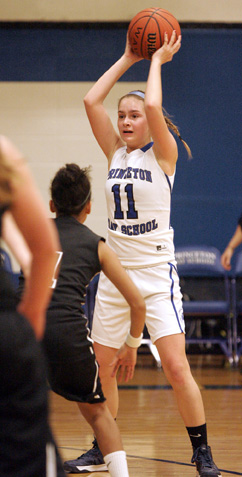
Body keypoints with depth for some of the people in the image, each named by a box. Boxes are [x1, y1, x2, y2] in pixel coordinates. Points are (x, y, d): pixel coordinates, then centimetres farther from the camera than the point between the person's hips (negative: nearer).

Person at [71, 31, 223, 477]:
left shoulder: (163, 153, -5)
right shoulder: (115, 152, 8)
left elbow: (154, 107, -22)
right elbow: (91, 101, 0)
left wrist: (157, 59, -8)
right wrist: (128, 59, 3)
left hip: (156, 275, -5)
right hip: (115, 274, 5)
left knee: (176, 366, -13)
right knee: (101, 368, 8)